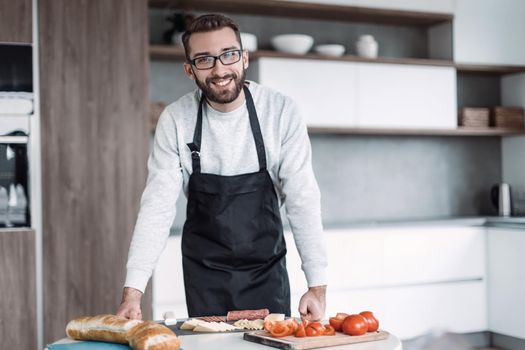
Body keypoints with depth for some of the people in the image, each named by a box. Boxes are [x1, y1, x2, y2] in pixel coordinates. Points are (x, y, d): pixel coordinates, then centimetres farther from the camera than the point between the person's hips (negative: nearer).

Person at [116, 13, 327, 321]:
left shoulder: (281, 112, -14)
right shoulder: (175, 120, -12)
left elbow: (302, 200, -12)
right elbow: (158, 206, -13)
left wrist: (318, 285, -18)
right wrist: (133, 291, -22)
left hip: (267, 270, 0)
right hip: (204, 275, 0)